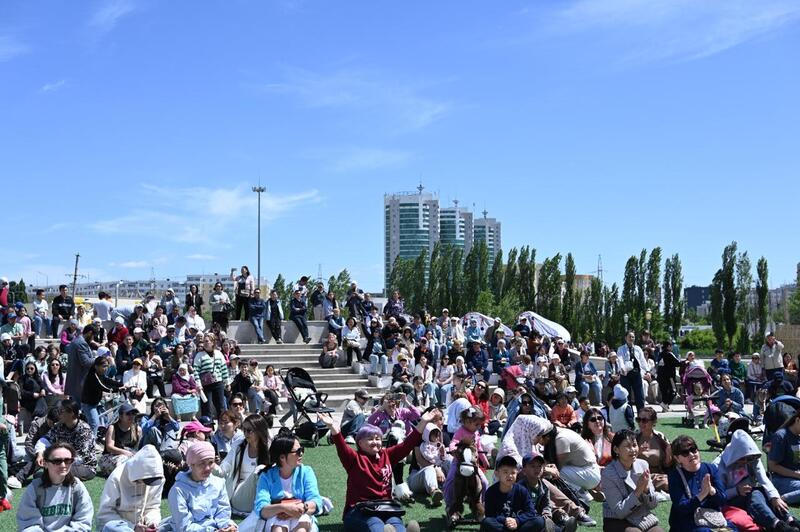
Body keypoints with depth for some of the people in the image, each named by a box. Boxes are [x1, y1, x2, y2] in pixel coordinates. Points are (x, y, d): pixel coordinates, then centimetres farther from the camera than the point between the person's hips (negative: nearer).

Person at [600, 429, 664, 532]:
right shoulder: (608, 474, -14)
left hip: (644, 517, 5)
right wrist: (638, 491, -23)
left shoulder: (643, 465, 0)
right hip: (617, 522, -5)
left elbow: (653, 504, 3)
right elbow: (619, 512, -15)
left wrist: (646, 488, -17)